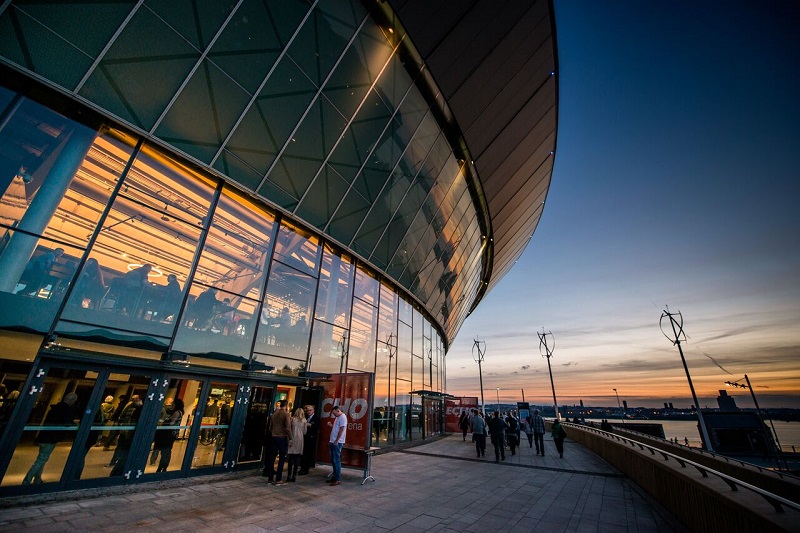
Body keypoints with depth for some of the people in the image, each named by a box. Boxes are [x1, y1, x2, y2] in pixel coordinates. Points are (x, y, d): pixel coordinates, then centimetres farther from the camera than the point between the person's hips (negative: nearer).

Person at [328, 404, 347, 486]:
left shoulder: (342, 417, -14)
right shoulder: (337, 417, 16)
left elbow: (341, 430, -19)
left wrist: (336, 441, -20)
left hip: (337, 442, -10)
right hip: (333, 442, 10)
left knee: (336, 460, -6)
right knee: (333, 460, 15)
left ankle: (338, 479, 0)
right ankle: (334, 477, 25)